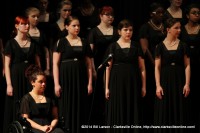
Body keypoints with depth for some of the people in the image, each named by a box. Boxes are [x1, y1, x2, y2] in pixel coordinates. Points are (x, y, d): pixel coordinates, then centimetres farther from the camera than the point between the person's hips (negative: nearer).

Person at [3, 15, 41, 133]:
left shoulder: (33, 43, 9)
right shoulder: (11, 43, -1)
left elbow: (38, 64, 11)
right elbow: (7, 66, -4)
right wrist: (9, 84, -11)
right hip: (16, 78, -3)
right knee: (16, 109, -2)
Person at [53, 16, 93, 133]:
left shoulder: (84, 43, 10)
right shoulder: (61, 42, 0)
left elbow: (89, 65, 11)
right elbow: (55, 64, -3)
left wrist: (90, 83, 4)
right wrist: (56, 84, -11)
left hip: (81, 79, 3)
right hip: (66, 79, -3)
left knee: (80, 109, 2)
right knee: (67, 109, -2)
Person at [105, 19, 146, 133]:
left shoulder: (136, 46, 6)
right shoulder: (113, 46, 2)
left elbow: (142, 68, 5)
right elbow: (108, 68, 1)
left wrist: (144, 86, 0)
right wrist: (107, 87, -4)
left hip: (132, 82, 1)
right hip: (117, 81, -1)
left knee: (132, 111, 1)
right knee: (118, 112, 0)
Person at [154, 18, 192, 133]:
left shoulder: (183, 45, 4)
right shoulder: (160, 46, 2)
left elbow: (187, 66, 1)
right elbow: (157, 67, 0)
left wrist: (187, 84, -8)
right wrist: (158, 85, -9)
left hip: (179, 81, 1)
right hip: (165, 81, 0)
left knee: (180, 112, 1)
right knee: (165, 113, 2)